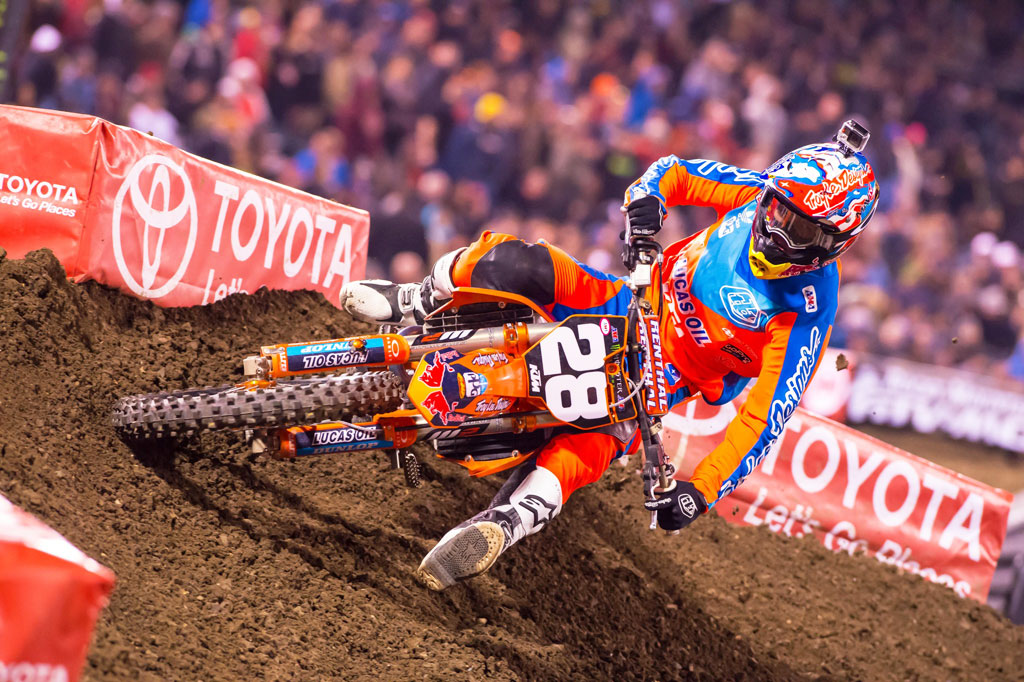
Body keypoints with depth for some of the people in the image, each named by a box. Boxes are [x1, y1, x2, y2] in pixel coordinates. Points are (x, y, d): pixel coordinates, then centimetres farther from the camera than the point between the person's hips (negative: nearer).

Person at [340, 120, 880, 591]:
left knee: (585, 447, -35)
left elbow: (765, 419, -24)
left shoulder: (806, 316, -23)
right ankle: (416, 304, 1)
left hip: (660, 381, -4)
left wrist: (702, 491, -33)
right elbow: (674, 171, 4)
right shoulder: (760, 195, -10)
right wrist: (647, 195, -20)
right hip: (629, 308, 4)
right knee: (515, 265, -23)